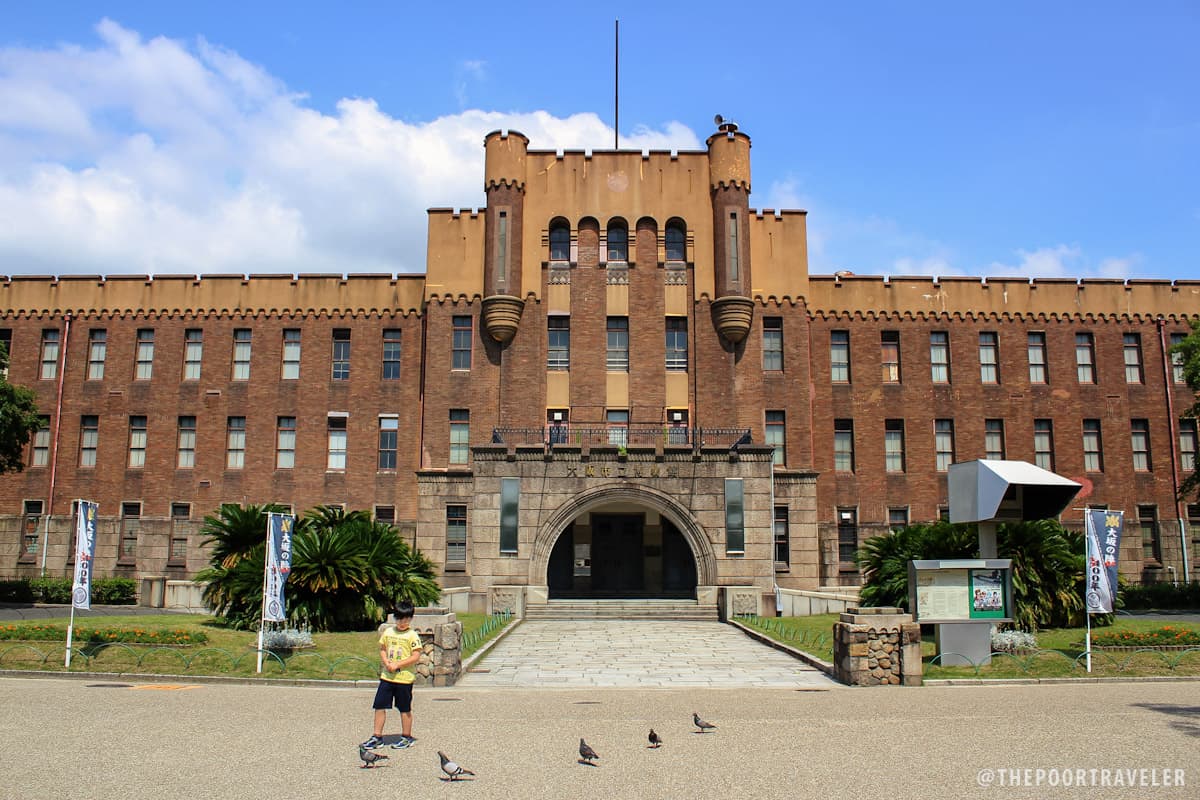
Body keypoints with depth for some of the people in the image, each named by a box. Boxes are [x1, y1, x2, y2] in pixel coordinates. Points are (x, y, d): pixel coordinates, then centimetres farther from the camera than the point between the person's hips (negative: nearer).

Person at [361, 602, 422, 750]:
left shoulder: (412, 635, -9)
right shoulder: (388, 632, 6)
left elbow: (416, 657, -14)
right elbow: (382, 649, 14)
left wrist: (397, 665, -17)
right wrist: (386, 662, -6)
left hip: (404, 678, -5)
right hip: (386, 676, 5)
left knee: (405, 709, 7)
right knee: (379, 706, 4)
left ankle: (406, 737, 20)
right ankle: (377, 737, 15)